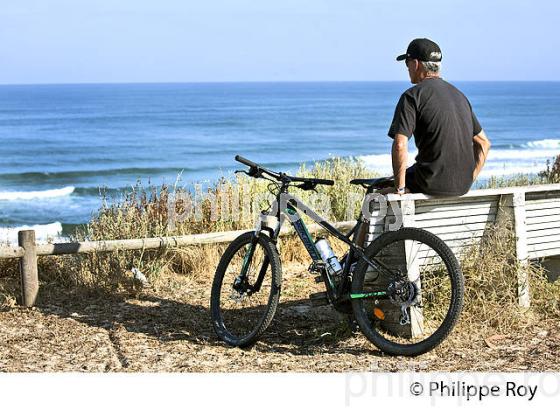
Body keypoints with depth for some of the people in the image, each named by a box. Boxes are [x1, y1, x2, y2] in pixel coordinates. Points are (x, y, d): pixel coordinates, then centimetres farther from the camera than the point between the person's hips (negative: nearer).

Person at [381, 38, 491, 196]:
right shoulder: (458, 94, 15)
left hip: (432, 183, -7)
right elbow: (484, 143, 17)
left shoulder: (412, 96, -8)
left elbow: (400, 146, -20)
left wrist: (400, 188, -12)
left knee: (383, 193, 17)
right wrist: (468, 181, 16)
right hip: (463, 186, 7)